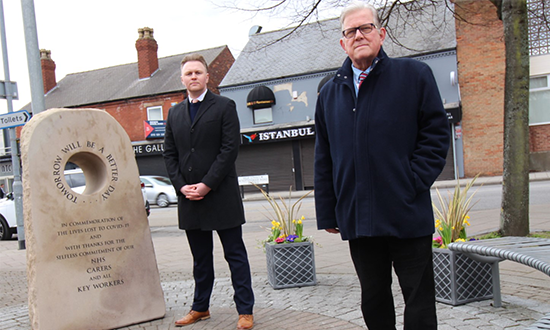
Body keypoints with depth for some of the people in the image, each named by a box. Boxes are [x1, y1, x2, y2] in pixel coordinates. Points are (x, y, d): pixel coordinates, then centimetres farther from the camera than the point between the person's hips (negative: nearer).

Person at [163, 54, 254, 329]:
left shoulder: (225, 106, -1)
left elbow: (230, 148, -9)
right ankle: (200, 308, 27)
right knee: (200, 258, 15)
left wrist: (207, 184, -15)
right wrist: (182, 186, -4)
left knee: (235, 255, 2)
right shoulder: (174, 113, 13)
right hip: (189, 198, 5)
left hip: (221, 195, -4)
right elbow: (169, 154, 11)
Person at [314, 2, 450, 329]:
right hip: (357, 220, 4)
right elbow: (323, 159, 12)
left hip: (408, 216, -3)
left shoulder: (415, 75, 2)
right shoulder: (330, 93, 12)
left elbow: (436, 134, -2)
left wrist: (412, 185, -12)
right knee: (373, 301, 16)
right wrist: (328, 213, 8)